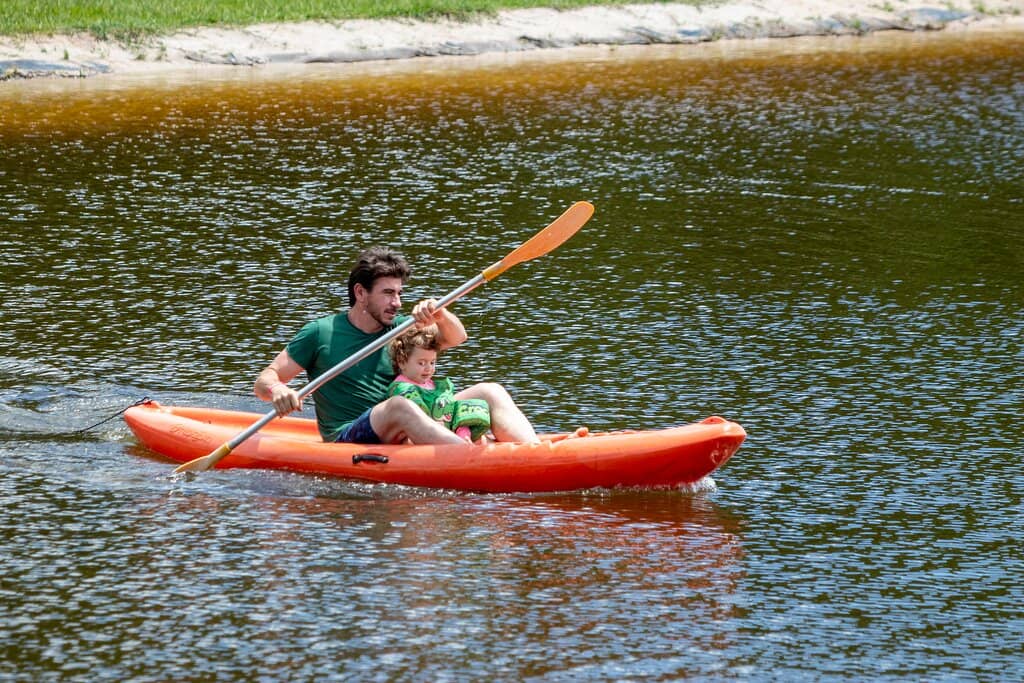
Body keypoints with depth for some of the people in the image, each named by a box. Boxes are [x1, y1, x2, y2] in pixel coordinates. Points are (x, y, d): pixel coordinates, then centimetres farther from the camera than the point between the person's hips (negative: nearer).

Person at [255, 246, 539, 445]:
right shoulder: (321, 332, 2)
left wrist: (439, 314, -24)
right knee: (400, 406, -37)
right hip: (346, 441, -5)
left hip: (402, 439, 6)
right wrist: (277, 390, -23)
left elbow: (454, 338, -1)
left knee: (490, 392, -9)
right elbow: (263, 381, 1)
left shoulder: (399, 329, 15)